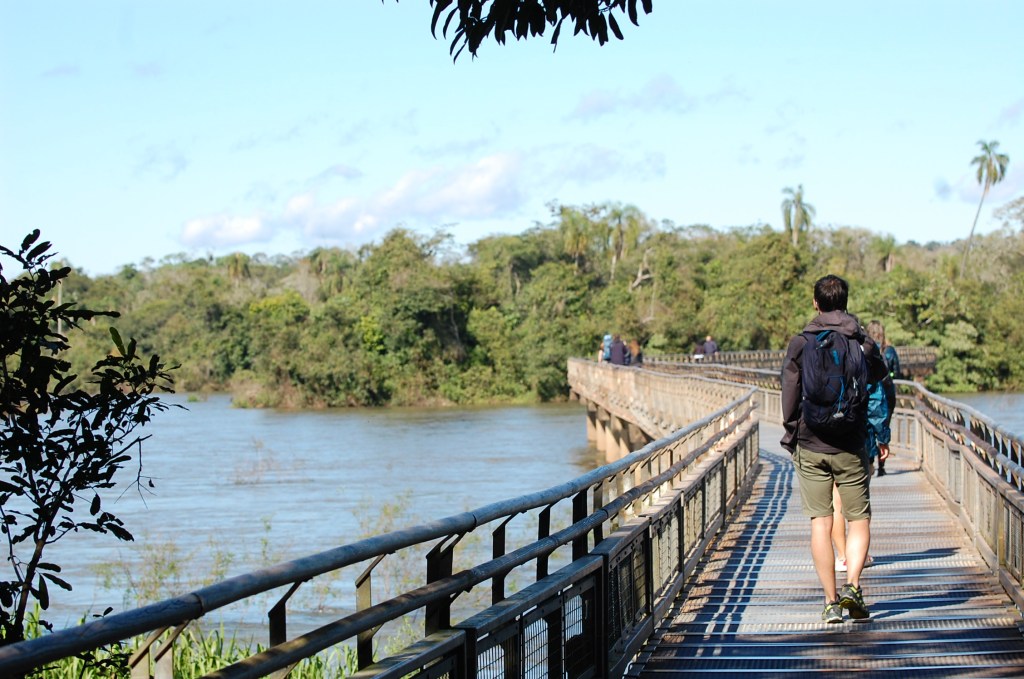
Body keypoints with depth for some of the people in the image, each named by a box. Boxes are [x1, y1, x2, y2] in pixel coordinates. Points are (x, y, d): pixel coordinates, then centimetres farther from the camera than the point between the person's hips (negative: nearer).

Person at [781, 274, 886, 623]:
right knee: (859, 519, 9)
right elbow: (879, 374, 20)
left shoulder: (800, 344, -3)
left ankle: (831, 601, 2)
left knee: (820, 522, 4)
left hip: (810, 446, 0)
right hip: (850, 447, 0)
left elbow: (789, 397, -1)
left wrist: (791, 437, 11)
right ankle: (852, 585, -12)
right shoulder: (863, 343, 0)